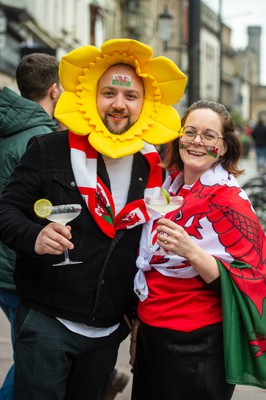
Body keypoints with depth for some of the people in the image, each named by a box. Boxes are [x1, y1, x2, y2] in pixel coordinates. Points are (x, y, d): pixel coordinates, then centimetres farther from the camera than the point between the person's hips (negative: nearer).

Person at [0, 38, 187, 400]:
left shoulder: (153, 169, 4)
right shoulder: (50, 150, -5)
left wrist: (138, 310, 14)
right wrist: (33, 236, -25)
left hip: (109, 330, 4)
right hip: (47, 324, -3)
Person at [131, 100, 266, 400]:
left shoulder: (229, 200, -14)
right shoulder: (168, 188, 6)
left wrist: (191, 251, -31)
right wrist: (139, 322, 17)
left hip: (195, 346, -6)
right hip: (150, 337, 7)